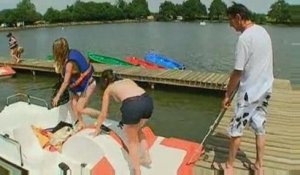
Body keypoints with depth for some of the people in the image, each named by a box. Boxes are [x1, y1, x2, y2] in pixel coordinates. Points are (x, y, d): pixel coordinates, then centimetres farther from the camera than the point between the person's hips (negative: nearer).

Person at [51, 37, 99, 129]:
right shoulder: (72, 52, -5)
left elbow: (66, 82, -22)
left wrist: (57, 96, -13)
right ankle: (81, 123, 16)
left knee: (80, 109, -5)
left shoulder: (69, 63, -28)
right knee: (73, 103, 6)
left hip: (88, 85, -9)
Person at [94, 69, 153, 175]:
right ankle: (146, 158, 37)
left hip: (132, 106, -4)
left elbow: (103, 114, 30)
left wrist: (97, 129, 48)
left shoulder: (108, 89, 25)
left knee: (132, 141, 20)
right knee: (137, 130, 34)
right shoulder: (128, 80, 35)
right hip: (148, 101, 4)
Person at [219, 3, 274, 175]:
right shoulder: (263, 31, 5)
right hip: (265, 89, 8)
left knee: (236, 130, 7)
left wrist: (228, 94, -9)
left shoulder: (245, 38, -21)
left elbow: (238, 72, -20)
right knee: (260, 128, 16)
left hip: (250, 92, -8)